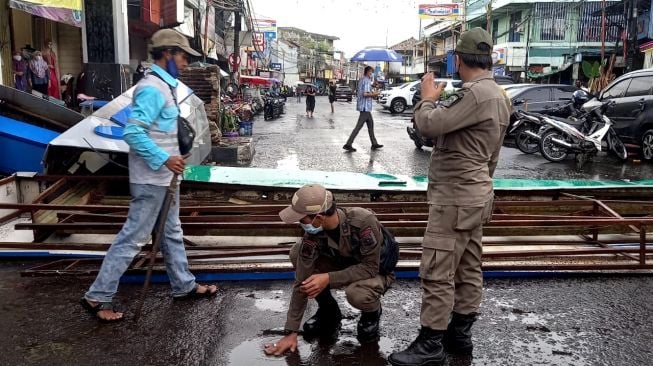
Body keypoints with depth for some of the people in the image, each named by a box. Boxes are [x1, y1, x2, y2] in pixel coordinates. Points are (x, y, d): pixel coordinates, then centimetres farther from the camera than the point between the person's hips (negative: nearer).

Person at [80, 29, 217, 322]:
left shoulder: (163, 85, 11)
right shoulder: (152, 89, -20)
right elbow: (132, 133, -26)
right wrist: (164, 159, -25)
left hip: (163, 177, 10)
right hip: (151, 179, -10)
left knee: (172, 233, 19)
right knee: (133, 238, -2)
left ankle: (183, 286, 32)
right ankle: (97, 297, 9)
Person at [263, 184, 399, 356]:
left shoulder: (364, 221, -36)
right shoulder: (312, 235, -23)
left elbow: (371, 268, -29)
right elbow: (302, 282, -19)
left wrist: (328, 278, -37)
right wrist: (291, 332, -19)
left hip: (377, 270, -4)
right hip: (347, 264, 5)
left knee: (356, 293, -38)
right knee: (297, 253, -16)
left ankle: (372, 312, 0)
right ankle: (328, 310, 2)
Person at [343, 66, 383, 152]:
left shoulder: (362, 80, 14)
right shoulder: (367, 80, -15)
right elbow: (365, 94, -24)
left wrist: (372, 93, 16)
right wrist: (374, 94, -9)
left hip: (365, 107, 10)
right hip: (365, 106, -10)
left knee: (370, 124, 16)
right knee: (359, 126, -8)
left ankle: (374, 144, 22)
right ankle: (348, 144, -8)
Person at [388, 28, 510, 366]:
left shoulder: (476, 94, -20)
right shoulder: (498, 95, 14)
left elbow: (430, 124, -23)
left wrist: (427, 98, -3)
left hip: (455, 195, -11)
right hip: (475, 192, 11)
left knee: (437, 271, -6)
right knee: (468, 269, 14)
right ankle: (460, 334, 24)